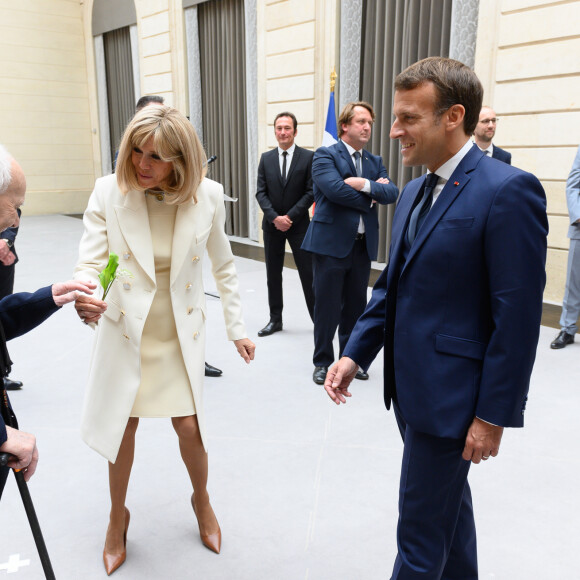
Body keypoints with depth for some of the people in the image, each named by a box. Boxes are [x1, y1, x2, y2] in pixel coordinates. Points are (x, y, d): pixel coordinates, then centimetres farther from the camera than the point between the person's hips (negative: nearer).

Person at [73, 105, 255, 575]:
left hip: (181, 334, 0)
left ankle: (202, 501, 41)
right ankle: (118, 516, 41)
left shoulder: (207, 195, -12)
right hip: (126, 330, 0)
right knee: (123, 428, 12)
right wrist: (84, 299, -36)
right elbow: (90, 262, -13)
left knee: (190, 429, 7)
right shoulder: (109, 192, -14)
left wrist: (237, 328, 3)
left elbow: (223, 265, 1)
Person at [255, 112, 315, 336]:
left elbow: (311, 192, -7)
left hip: (299, 224, -3)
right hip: (272, 224, 3)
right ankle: (275, 319, 20)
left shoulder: (308, 157, -3)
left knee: (308, 272, 0)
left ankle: (318, 317, 11)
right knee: (273, 273, 9)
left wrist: (290, 216, -14)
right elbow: (261, 192, 2)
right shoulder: (266, 158, 6)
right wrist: (275, 217, -12)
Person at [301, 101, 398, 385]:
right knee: (327, 307, 3)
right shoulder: (325, 155, -3)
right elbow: (335, 189, -20)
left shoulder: (375, 162, 15)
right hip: (331, 243, -5)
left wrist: (365, 184, -17)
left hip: (363, 244, 6)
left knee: (355, 305, 13)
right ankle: (322, 361, 17)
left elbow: (391, 193, -1)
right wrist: (371, 198, -7)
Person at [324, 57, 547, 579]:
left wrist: (494, 414, -16)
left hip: (450, 394, -8)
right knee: (449, 502, 26)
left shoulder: (507, 191, -17)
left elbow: (518, 315, -19)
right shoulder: (415, 190, 9)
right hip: (409, 386, 8)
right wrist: (356, 354, 6)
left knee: (421, 531, 5)